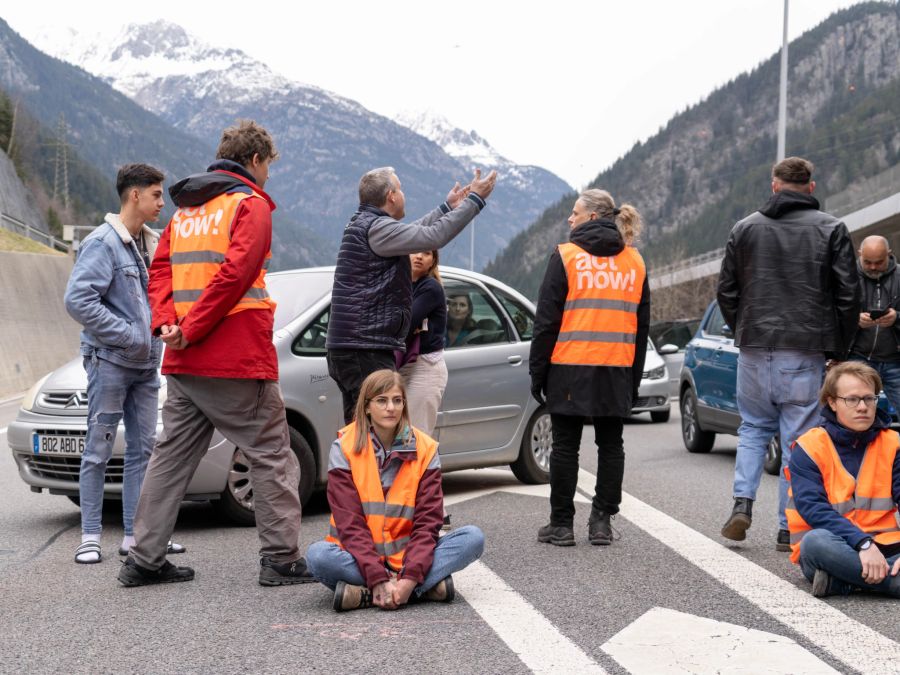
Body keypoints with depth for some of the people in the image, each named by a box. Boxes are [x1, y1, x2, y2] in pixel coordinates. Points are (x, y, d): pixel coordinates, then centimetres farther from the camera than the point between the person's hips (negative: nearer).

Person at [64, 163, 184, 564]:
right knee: (99, 451, -2)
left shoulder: (149, 244, 12)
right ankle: (90, 537, 4)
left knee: (143, 449, 9)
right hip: (110, 362, -8)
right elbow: (78, 299, -22)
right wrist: (128, 335, -19)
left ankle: (136, 534, 15)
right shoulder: (103, 243, -13)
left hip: (146, 365, 8)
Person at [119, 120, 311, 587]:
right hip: (238, 360, -7)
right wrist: (190, 331, -14)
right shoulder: (250, 204, -6)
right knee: (271, 456, 1)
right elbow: (235, 273, -18)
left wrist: (167, 322, -3)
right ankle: (280, 559, 1)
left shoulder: (186, 207, 17)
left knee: (172, 456, 12)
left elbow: (161, 268, 11)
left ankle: (145, 558, 13)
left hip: (183, 363, 7)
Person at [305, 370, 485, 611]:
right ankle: (425, 587, -29)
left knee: (473, 538, -21)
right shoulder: (344, 449, -6)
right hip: (359, 555, -2)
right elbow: (350, 524, -13)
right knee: (317, 555, -34)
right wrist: (378, 579, -26)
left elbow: (427, 521, -7)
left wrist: (410, 578, -23)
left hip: (406, 555, 2)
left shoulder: (425, 449, -1)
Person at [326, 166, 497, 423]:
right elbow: (433, 237, -21)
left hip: (348, 346, 11)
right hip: (365, 349, -11)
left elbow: (412, 232, 33)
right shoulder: (376, 228, -15)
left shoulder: (361, 224, 18)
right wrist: (474, 200, -13)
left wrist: (447, 208, 41)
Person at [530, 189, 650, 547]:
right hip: (618, 369, 4)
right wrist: (635, 375, 17)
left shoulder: (565, 256, -5)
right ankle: (602, 521, 10)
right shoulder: (634, 261, 10)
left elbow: (547, 319, -6)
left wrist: (537, 370, 0)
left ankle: (561, 524, 6)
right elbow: (642, 323, 12)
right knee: (610, 445, 10)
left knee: (565, 446, 3)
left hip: (570, 366, -3)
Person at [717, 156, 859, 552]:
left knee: (753, 428, 17)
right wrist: (839, 349, 8)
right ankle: (789, 529, 3)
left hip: (754, 349, 2)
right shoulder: (831, 230, 0)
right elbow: (848, 295, -1)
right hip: (806, 352, -2)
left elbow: (726, 291, 9)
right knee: (798, 437, 2)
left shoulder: (745, 228, 7)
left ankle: (742, 502, 0)